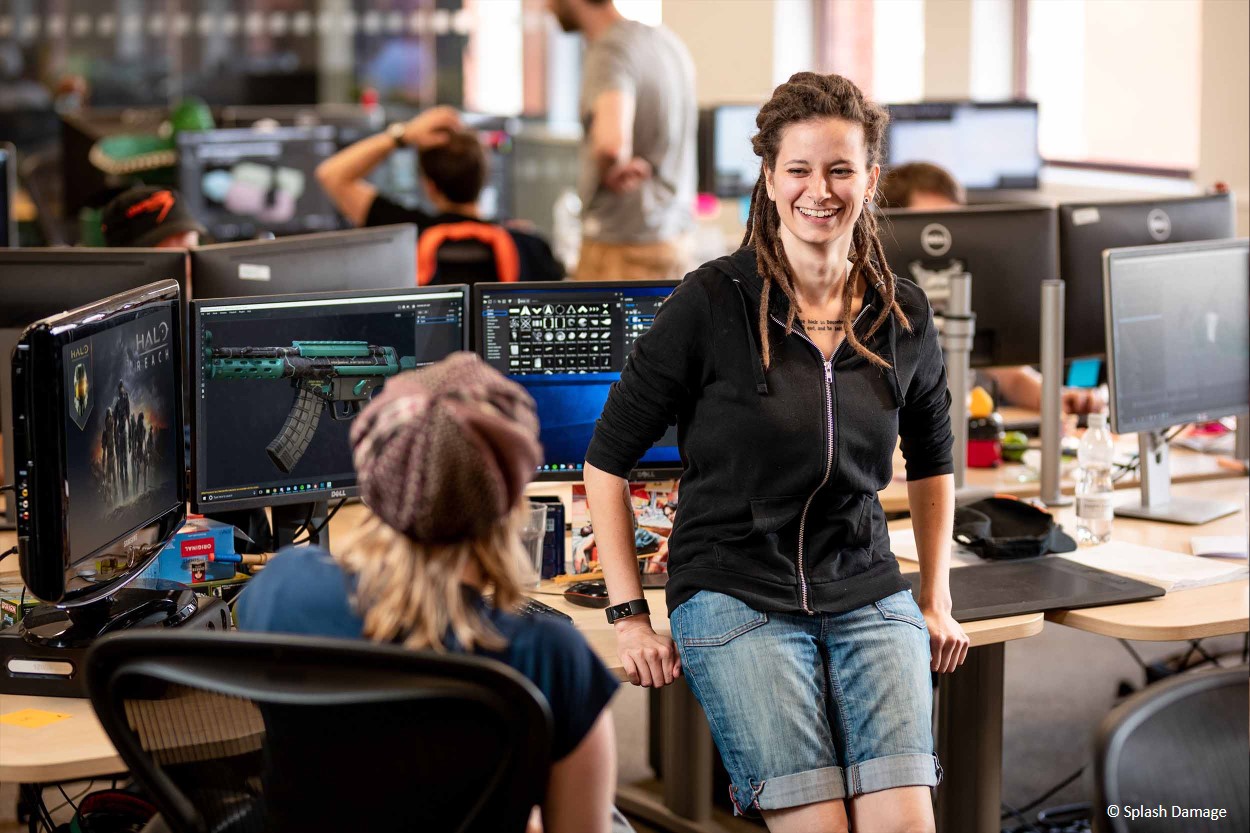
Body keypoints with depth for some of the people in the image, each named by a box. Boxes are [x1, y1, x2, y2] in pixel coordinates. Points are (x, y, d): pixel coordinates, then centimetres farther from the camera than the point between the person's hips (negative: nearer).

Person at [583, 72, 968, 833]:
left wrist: (936, 600, 18)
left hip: (866, 595, 3)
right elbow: (608, 460, 0)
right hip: (736, 596, -3)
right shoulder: (713, 302, -6)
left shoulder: (902, 315, 6)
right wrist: (629, 617, -4)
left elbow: (933, 461, 24)